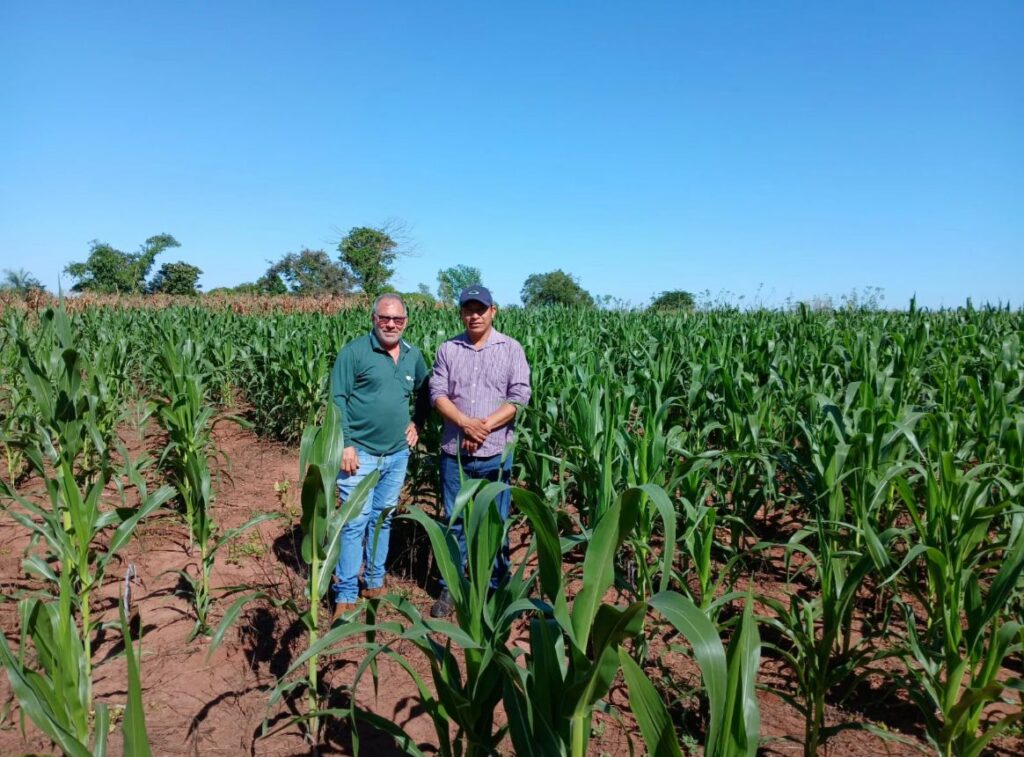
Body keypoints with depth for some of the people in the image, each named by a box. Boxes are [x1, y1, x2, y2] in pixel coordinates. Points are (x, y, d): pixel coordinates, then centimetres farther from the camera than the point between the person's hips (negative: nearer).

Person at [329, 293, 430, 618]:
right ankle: (345, 596, 10)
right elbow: (337, 400, -11)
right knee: (356, 523, -3)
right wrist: (345, 445, -16)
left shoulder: (413, 355, 7)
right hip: (360, 453, -5)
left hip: (398, 454, 5)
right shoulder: (354, 351, -10)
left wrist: (418, 423, 11)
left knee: (383, 519, 16)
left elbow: (425, 392, 24)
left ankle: (374, 583, 30)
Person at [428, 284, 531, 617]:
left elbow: (519, 397, -7)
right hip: (454, 452, 2)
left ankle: (498, 588, 23)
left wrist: (484, 426, -16)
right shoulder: (448, 349, 6)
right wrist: (465, 422, -18)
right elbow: (437, 393, -2)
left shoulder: (511, 349, 1)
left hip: (496, 453, -1)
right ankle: (450, 588, 23)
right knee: (454, 522, 10)